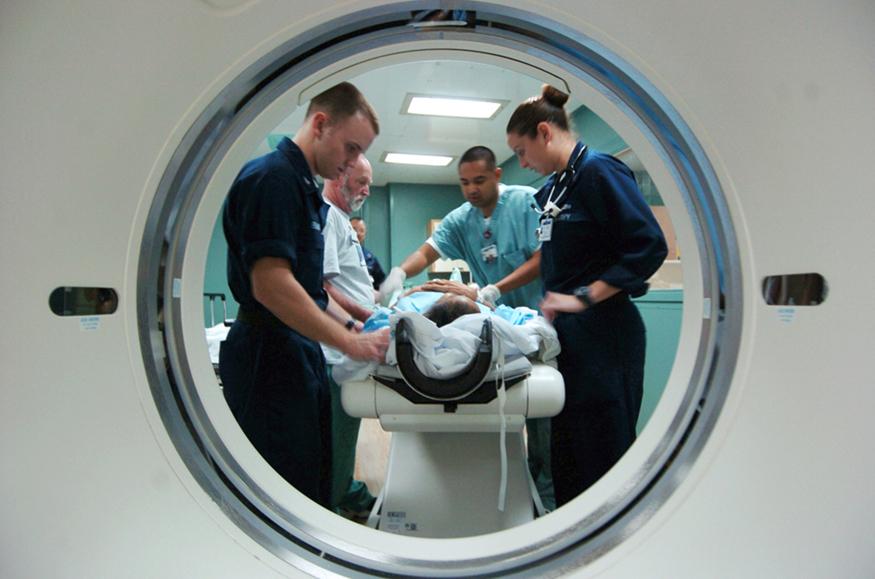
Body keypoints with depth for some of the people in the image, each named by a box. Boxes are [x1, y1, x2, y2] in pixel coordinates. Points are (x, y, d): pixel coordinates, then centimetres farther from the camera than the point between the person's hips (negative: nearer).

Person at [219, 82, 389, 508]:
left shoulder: (302, 185, 17)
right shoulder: (272, 176, -14)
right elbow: (271, 285, -24)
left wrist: (354, 327, 12)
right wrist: (351, 344, -18)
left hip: (299, 353, 10)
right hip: (269, 357, -10)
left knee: (315, 488, 16)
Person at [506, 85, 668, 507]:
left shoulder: (598, 170, -10)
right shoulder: (552, 188, 16)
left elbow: (650, 246, -17)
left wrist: (584, 297, -18)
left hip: (602, 333, -9)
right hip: (567, 331, 9)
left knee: (602, 453, 0)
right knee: (566, 450, 15)